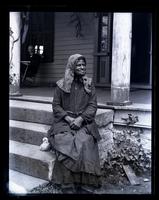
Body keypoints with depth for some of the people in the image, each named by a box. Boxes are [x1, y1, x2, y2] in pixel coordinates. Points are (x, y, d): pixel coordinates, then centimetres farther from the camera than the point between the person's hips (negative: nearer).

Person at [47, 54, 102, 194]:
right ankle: (67, 187, -21)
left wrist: (81, 119, -12)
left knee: (85, 142, -30)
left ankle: (86, 187, -22)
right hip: (64, 120, 0)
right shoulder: (61, 84, 11)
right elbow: (56, 105, 8)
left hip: (84, 121, 0)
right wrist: (68, 118, -9)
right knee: (65, 142, -29)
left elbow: (93, 105, 5)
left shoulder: (89, 84, 13)